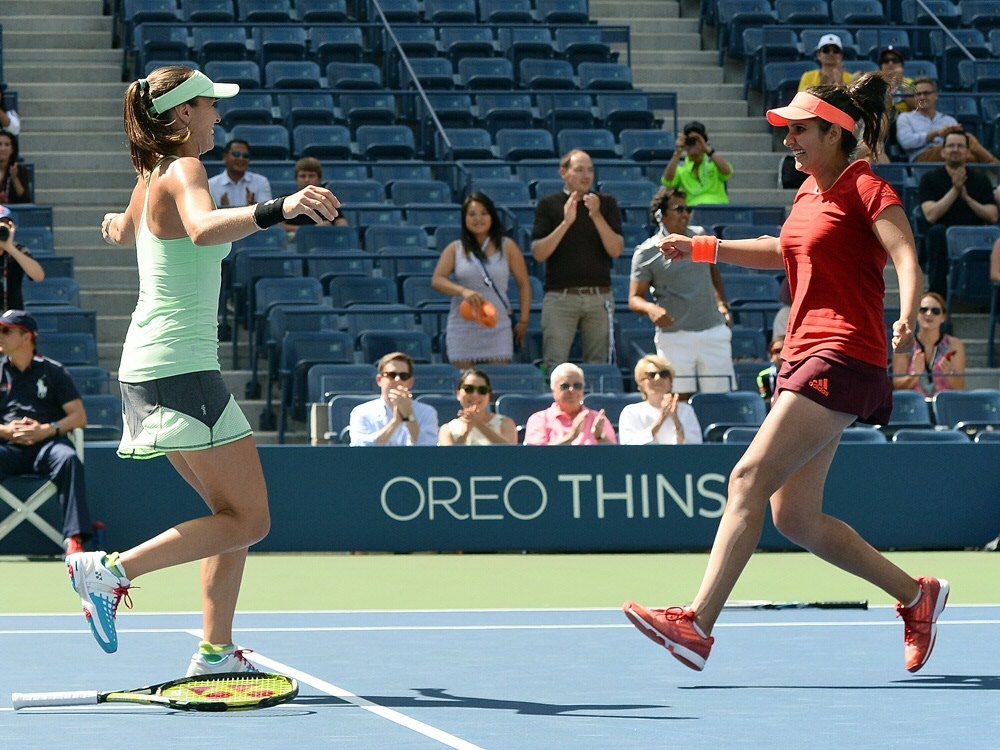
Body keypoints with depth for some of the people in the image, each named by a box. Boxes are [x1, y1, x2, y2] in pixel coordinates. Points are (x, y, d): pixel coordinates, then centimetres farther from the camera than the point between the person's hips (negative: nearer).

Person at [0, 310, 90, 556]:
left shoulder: (53, 371, 13)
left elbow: (79, 417, 6)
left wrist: (47, 430, -11)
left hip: (47, 443, -1)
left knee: (69, 459, -34)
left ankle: (74, 538, -40)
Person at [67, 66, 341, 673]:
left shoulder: (151, 178, 14)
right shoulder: (183, 171, -13)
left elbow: (124, 232, 37)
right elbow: (203, 229, -37)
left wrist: (117, 225, 61)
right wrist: (277, 209, -52)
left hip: (147, 368, 10)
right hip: (182, 368, -10)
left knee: (234, 513, 14)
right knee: (248, 521, -8)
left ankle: (216, 653, 10)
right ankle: (111, 569, -13)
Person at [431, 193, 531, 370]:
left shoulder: (507, 247, 7)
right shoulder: (455, 249, 8)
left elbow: (523, 284, 11)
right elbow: (436, 280, -3)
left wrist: (523, 320, 4)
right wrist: (463, 291, -21)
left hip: (497, 327, -1)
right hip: (462, 327, 1)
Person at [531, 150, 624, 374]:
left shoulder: (606, 203, 9)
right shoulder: (549, 205, 5)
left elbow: (616, 250, 0)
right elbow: (539, 253, -4)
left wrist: (596, 216, -12)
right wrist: (566, 222, -15)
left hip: (599, 296, 2)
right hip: (560, 295, -2)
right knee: (555, 366, -9)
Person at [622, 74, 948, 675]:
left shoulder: (866, 187, -6)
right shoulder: (810, 193, 18)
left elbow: (907, 258, -20)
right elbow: (784, 252, 37)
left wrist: (908, 316, -40)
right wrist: (702, 247, 30)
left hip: (842, 357, -9)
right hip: (804, 356, 9)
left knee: (750, 478, -19)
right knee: (795, 519, 5)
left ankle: (698, 625, -24)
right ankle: (917, 596, 19)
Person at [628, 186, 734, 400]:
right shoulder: (646, 253, -1)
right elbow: (634, 298, 1)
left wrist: (721, 302, 14)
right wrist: (650, 308, -21)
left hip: (714, 331, 4)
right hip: (674, 336, -4)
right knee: (679, 400, -8)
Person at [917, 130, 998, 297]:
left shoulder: (980, 180, 12)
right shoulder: (930, 179, 5)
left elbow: (992, 217, 0)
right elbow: (931, 216, -11)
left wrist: (966, 197, -9)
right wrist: (955, 190, -13)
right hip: (943, 240, -1)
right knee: (938, 230, -36)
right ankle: (937, 294, -30)